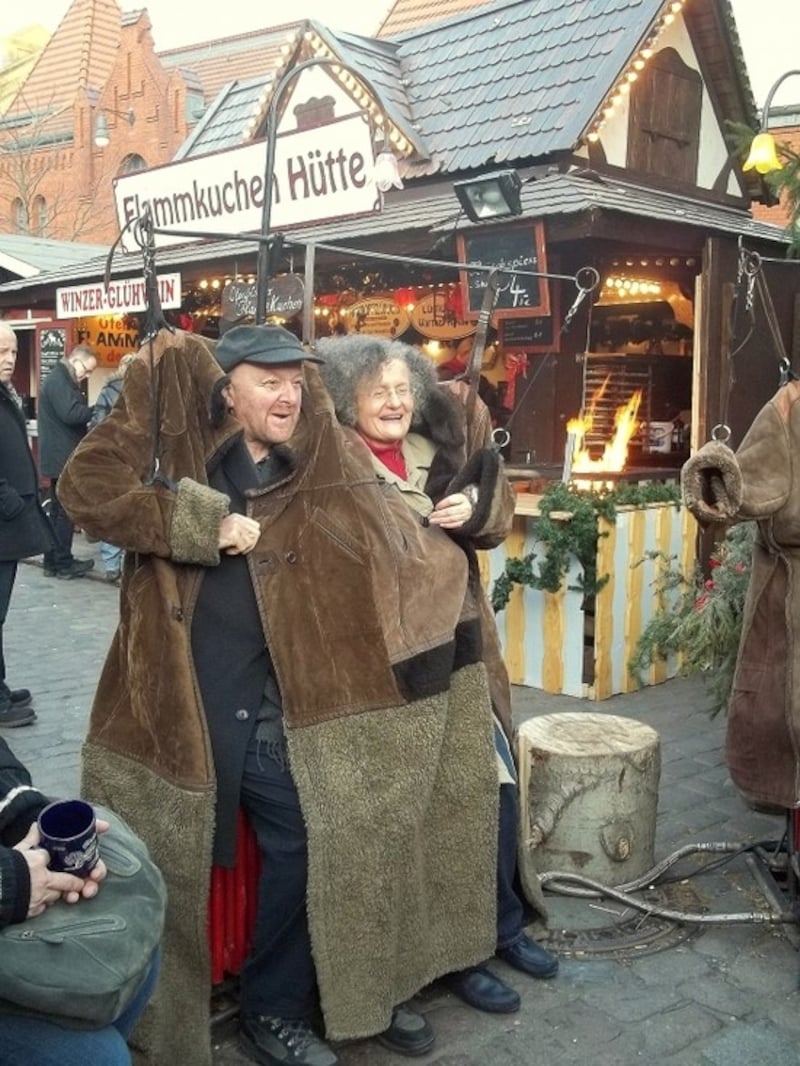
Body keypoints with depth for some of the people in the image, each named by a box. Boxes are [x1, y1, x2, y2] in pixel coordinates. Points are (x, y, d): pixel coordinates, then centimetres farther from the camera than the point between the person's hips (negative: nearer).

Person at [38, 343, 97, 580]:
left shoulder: (61, 380, 19)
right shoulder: (58, 381, -15)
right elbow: (70, 414, -25)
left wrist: (89, 412, 0)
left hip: (61, 457, 11)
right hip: (63, 458, -11)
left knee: (58, 510, 14)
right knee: (65, 511, -4)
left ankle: (53, 560, 19)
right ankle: (63, 562, 2)